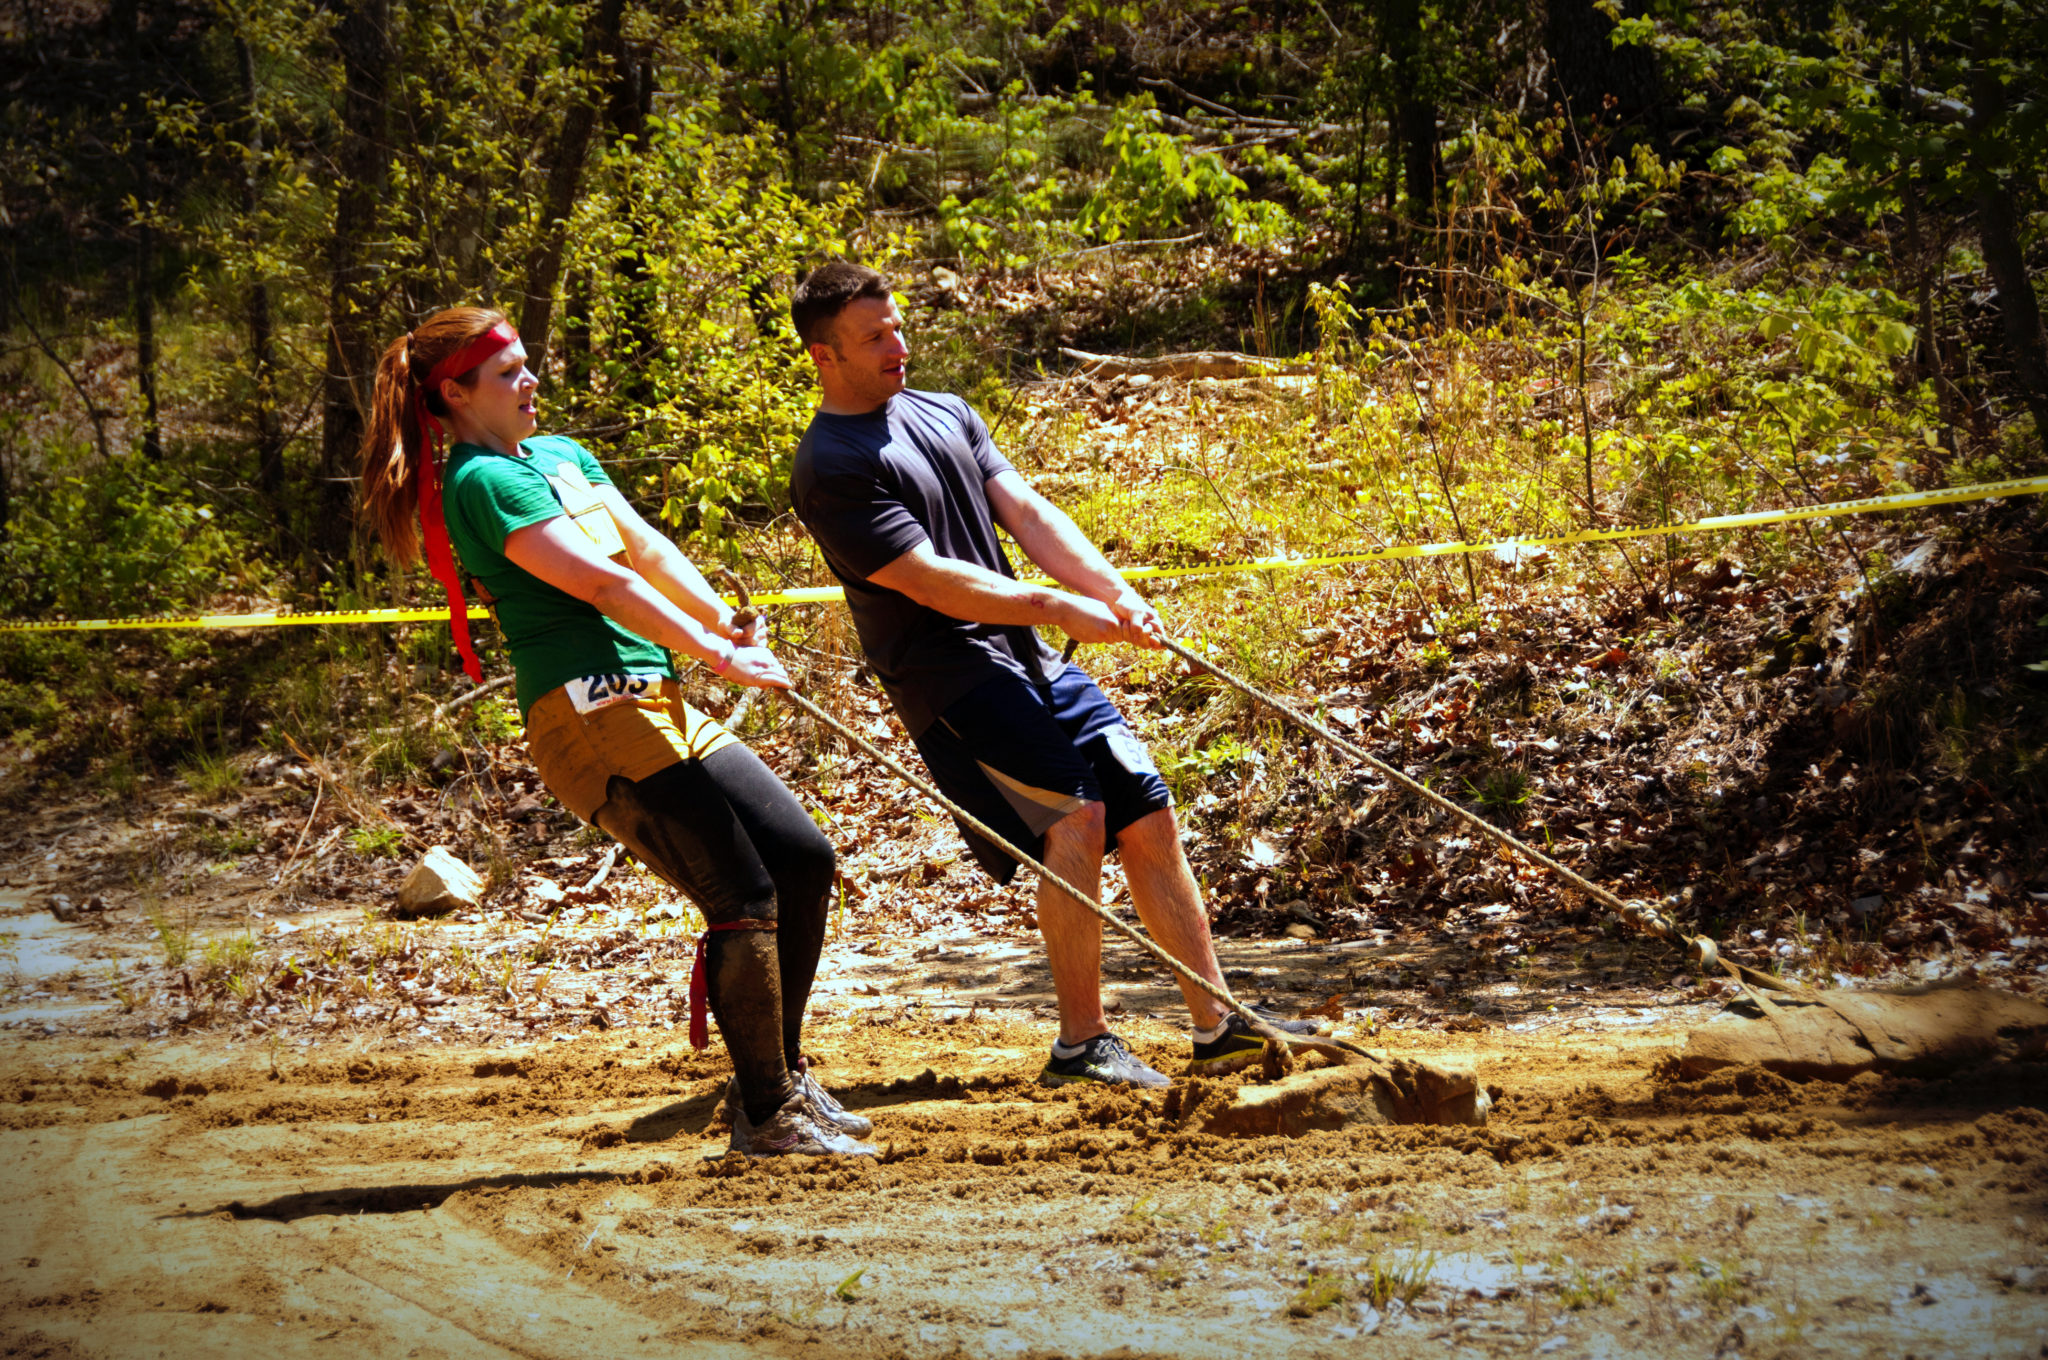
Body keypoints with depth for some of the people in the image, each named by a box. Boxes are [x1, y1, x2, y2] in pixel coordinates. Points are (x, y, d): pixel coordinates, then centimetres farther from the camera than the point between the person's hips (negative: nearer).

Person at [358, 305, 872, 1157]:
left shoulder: (561, 455, 21)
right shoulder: (482, 481, -9)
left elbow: (649, 551, 16)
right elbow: (601, 583, -14)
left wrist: (729, 626, 2)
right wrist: (719, 656, -12)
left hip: (654, 703, 10)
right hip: (591, 712, -10)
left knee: (804, 859, 9)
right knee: (744, 897, -11)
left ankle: (781, 1078, 19)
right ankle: (766, 1115, -1)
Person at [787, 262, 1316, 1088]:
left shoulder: (946, 415, 16)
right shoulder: (830, 469, -10)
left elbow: (1025, 512, 9)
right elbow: (925, 579, -16)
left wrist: (1114, 591, -6)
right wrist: (1056, 606, -17)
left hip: (1029, 658, 8)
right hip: (947, 677, -8)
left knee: (1148, 818, 3)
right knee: (1074, 817, -22)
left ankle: (1218, 1028, 9)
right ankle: (1080, 1043, -14)